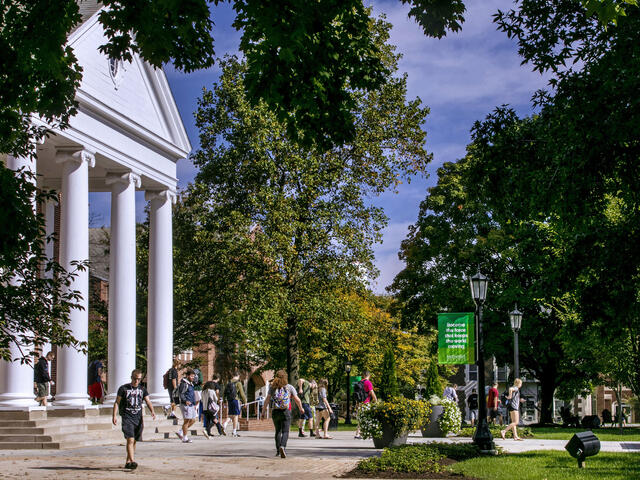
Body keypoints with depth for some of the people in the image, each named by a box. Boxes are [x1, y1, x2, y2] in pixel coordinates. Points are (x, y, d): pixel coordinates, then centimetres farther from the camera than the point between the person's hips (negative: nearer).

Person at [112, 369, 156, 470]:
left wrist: (152, 411, -15)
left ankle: (127, 462, 21)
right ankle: (132, 461, -25)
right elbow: (117, 402, 2)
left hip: (138, 418, 4)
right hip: (127, 417, -4)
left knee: (134, 441, 9)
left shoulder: (142, 389, 12)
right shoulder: (123, 388, 2)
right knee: (130, 439, -17)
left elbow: (148, 402, 4)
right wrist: (114, 416, -8)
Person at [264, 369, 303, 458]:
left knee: (278, 431, 18)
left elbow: (267, 400, -1)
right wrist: (300, 408, 18)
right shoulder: (289, 387, 1)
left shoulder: (272, 387, 5)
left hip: (275, 411, 3)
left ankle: (278, 450, 20)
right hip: (286, 412, -3)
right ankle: (282, 446, -29)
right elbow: (297, 400, 1)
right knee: (285, 432, -4)